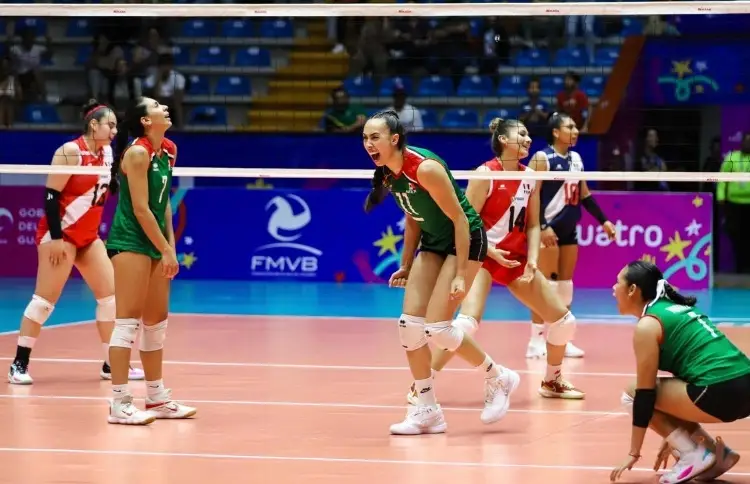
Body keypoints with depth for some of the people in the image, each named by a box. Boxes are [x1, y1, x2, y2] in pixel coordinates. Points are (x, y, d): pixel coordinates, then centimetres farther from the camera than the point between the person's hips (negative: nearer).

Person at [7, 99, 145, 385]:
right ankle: (19, 364, -1)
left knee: (111, 295, 4)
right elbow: (51, 195, -17)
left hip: (89, 237, 8)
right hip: (60, 235, -8)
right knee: (45, 299, -7)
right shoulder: (70, 152, -15)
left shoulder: (106, 153, 7)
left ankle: (111, 364, 11)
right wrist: (56, 238, -21)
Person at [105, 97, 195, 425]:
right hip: (130, 241, -9)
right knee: (128, 321, -10)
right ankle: (120, 404, -10)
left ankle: (157, 398, 21)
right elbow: (141, 208, -17)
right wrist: (165, 250, -16)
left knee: (157, 321, 12)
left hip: (155, 242, 9)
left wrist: (170, 246, 11)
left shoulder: (168, 151, 11)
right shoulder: (138, 153, -15)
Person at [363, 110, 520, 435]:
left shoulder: (425, 167, -27)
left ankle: (498, 378, 8)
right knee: (410, 324, -5)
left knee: (437, 327, -15)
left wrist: (460, 274, -24)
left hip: (466, 239, -8)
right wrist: (406, 267, 14)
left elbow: (459, 218, -23)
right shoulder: (389, 175, -2)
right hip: (433, 243, 8)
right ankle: (427, 411, 5)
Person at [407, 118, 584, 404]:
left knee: (564, 320, 5)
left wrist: (532, 260, -4)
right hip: (482, 257, -7)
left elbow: (532, 225, 10)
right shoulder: (485, 174, -12)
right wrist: (491, 252, -21)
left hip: (517, 260, 7)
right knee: (468, 322, -27)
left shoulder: (529, 177, 6)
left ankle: (552, 382, 28)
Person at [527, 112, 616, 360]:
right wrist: (542, 226, -23)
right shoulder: (542, 158, -10)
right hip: (549, 230, -8)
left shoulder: (576, 158, 13)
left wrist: (603, 221, 14)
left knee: (565, 283, 8)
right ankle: (536, 341, -5)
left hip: (570, 229, 8)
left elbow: (584, 194, 19)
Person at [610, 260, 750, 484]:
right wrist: (672, 440, 35)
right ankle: (716, 452, 14)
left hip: (721, 393, -9)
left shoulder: (647, 325, -3)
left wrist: (634, 453, 2)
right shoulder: (675, 310, 23)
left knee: (632, 396, 5)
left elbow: (645, 393, -4)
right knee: (660, 396, 24)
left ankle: (695, 455, 0)